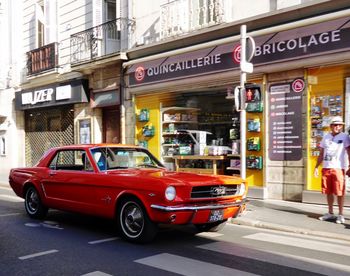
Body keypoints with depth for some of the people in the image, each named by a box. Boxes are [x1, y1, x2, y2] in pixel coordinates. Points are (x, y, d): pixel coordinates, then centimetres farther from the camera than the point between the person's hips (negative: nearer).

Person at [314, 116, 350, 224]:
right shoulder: (326, 137, 13)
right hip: (326, 168, 4)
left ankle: (341, 215, 7)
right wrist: (316, 167, 11)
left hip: (338, 168, -4)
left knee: (340, 192, -2)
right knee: (328, 192, 10)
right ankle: (330, 213, 22)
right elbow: (321, 154, 16)